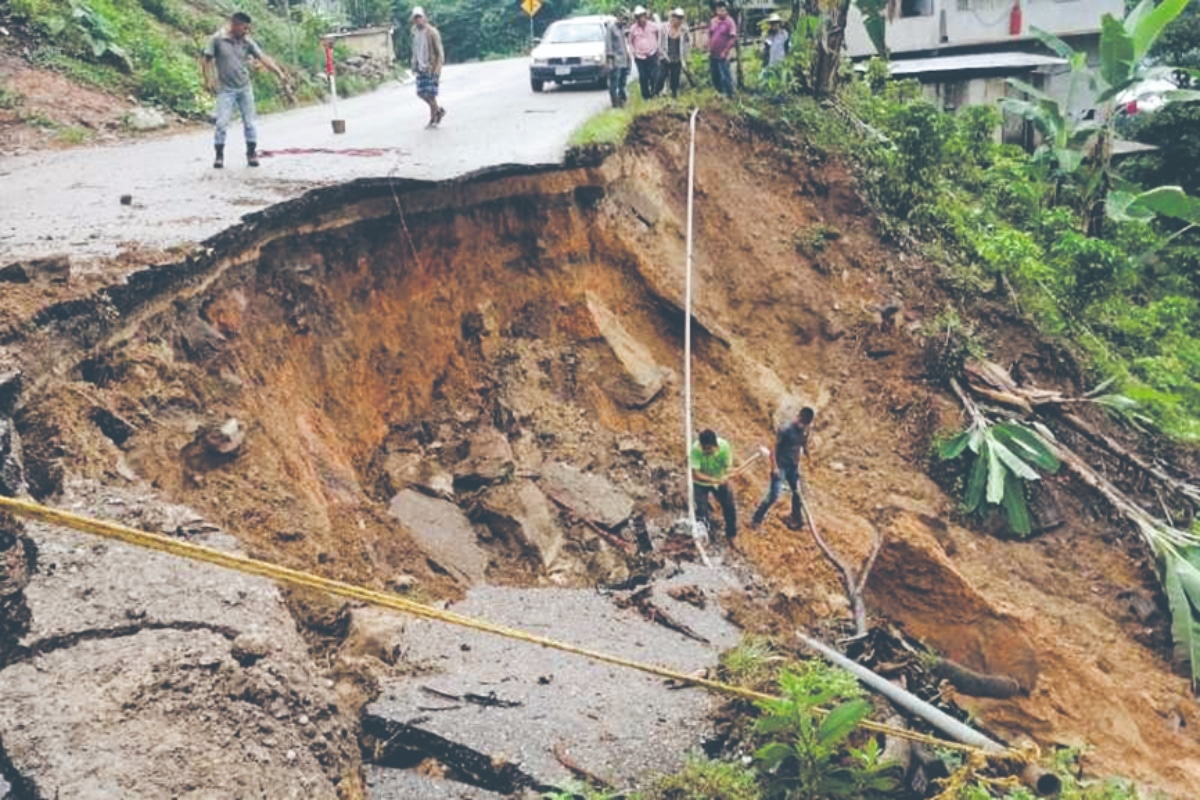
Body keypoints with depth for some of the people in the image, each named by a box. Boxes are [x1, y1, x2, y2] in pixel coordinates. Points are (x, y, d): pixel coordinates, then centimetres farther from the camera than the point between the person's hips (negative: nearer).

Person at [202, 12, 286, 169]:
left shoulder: (247, 42, 1)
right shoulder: (217, 39, -7)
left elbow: (263, 58, -6)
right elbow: (208, 60, -3)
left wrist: (279, 73, -16)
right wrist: (209, 80, -9)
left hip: (245, 88, 3)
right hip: (225, 89, -3)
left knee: (249, 123, 5)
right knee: (222, 123, -6)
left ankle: (252, 154, 17)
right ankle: (219, 155, 6)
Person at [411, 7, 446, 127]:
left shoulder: (431, 32, -11)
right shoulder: (415, 33, 8)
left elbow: (440, 53, -11)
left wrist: (437, 69, -17)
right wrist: (414, 66, 13)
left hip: (431, 68, -7)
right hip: (421, 68, 7)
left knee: (430, 93, -7)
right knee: (421, 93, 5)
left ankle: (433, 119, 8)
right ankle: (439, 110, 24)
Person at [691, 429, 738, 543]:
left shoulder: (724, 446, -29)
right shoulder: (695, 449, -35)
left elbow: (729, 466, -19)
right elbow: (695, 473, -33)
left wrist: (726, 476, -41)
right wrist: (713, 480, -45)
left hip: (720, 481, 2)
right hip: (701, 483, -2)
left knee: (730, 507, 9)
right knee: (700, 511, -6)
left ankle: (731, 535, 34)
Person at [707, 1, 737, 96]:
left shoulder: (730, 22, -11)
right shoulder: (713, 21, 7)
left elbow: (733, 39, -14)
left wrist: (725, 52, -16)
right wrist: (709, 49, 8)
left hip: (722, 55, -7)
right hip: (712, 55, 7)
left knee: (725, 76, -7)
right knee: (714, 76, 14)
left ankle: (729, 96, 2)